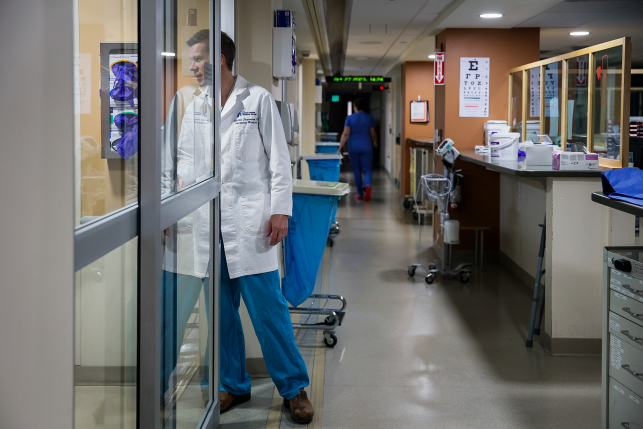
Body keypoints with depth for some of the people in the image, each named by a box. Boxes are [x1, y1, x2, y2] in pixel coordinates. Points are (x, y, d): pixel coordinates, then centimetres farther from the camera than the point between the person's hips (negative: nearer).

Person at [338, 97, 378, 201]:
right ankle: (367, 184, -30)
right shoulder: (369, 118, 2)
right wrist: (375, 143, 26)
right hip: (366, 147, 0)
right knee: (367, 169, 2)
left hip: (353, 147, 0)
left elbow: (346, 134, -7)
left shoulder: (350, 118, -2)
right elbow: (373, 134, 6)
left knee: (357, 170, 10)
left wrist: (340, 148, -4)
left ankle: (360, 193, 13)